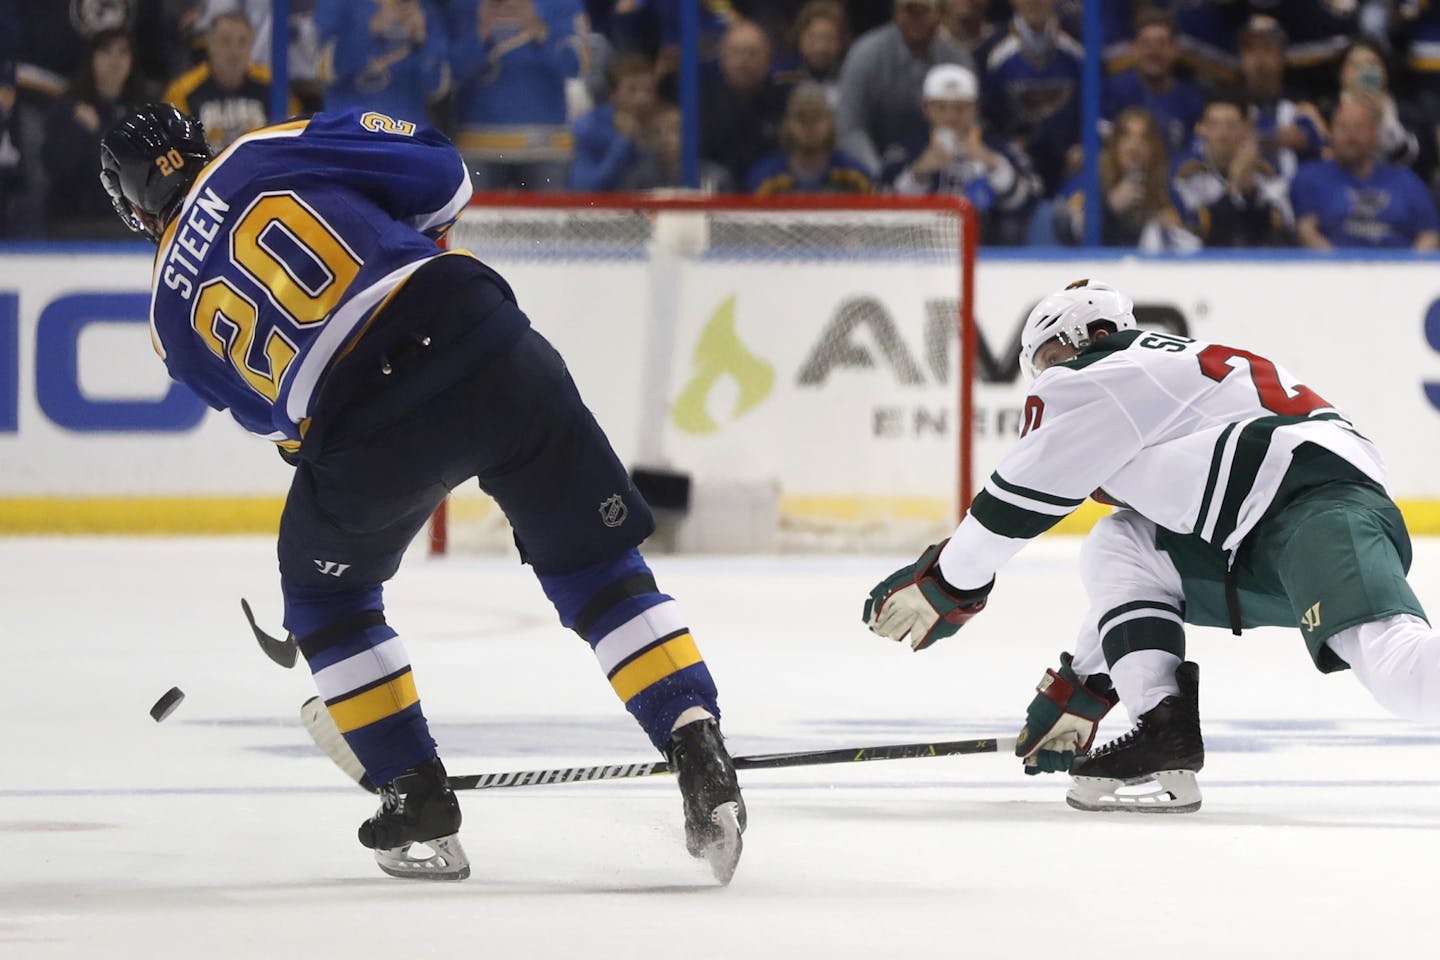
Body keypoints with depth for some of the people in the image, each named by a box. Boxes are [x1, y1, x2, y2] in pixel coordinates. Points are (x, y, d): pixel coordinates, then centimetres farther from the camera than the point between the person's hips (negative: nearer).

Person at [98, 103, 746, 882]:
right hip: (487, 338, 1)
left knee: (324, 586, 28)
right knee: (596, 563, 15)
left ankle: (419, 807, 26)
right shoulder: (273, 152, 16)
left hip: (363, 421, -1)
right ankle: (700, 757, 1)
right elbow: (439, 174, 13)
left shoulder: (173, 313, 20)